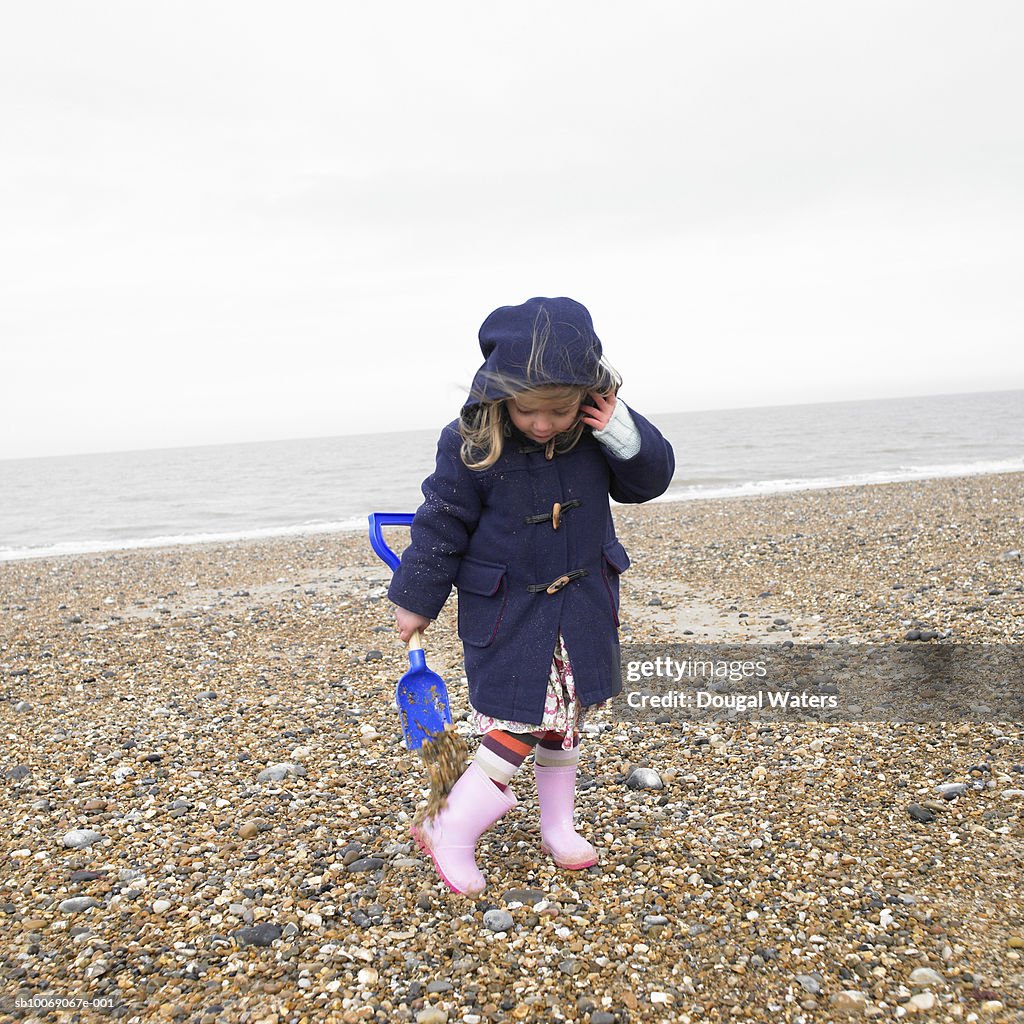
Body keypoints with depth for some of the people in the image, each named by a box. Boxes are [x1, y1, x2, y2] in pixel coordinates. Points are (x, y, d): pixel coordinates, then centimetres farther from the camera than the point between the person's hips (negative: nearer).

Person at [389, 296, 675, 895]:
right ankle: (451, 835, 12)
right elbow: (441, 525, -11)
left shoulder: (601, 428, -10)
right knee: (516, 728, -7)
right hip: (506, 613, -4)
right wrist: (417, 601, -3)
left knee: (565, 721, 17)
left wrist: (624, 435, -21)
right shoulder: (471, 444, -20)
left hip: (584, 603, 5)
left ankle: (558, 826, 37)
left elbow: (649, 480, 0)